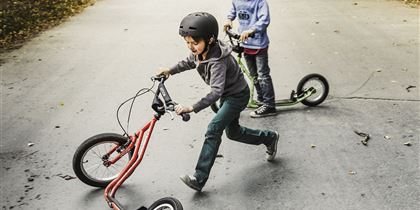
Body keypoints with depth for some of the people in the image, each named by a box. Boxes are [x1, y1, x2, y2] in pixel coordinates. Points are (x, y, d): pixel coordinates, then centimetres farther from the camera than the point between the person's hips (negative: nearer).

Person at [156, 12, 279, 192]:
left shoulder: (217, 61, -35)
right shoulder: (201, 51, -11)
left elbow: (216, 91, -46)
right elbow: (189, 62, 13)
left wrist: (192, 108, -55)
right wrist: (169, 71, 0)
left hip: (237, 96, -9)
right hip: (227, 95, 9)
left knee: (213, 131, -18)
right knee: (232, 132, 20)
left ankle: (199, 179, -13)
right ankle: (269, 138, 40)